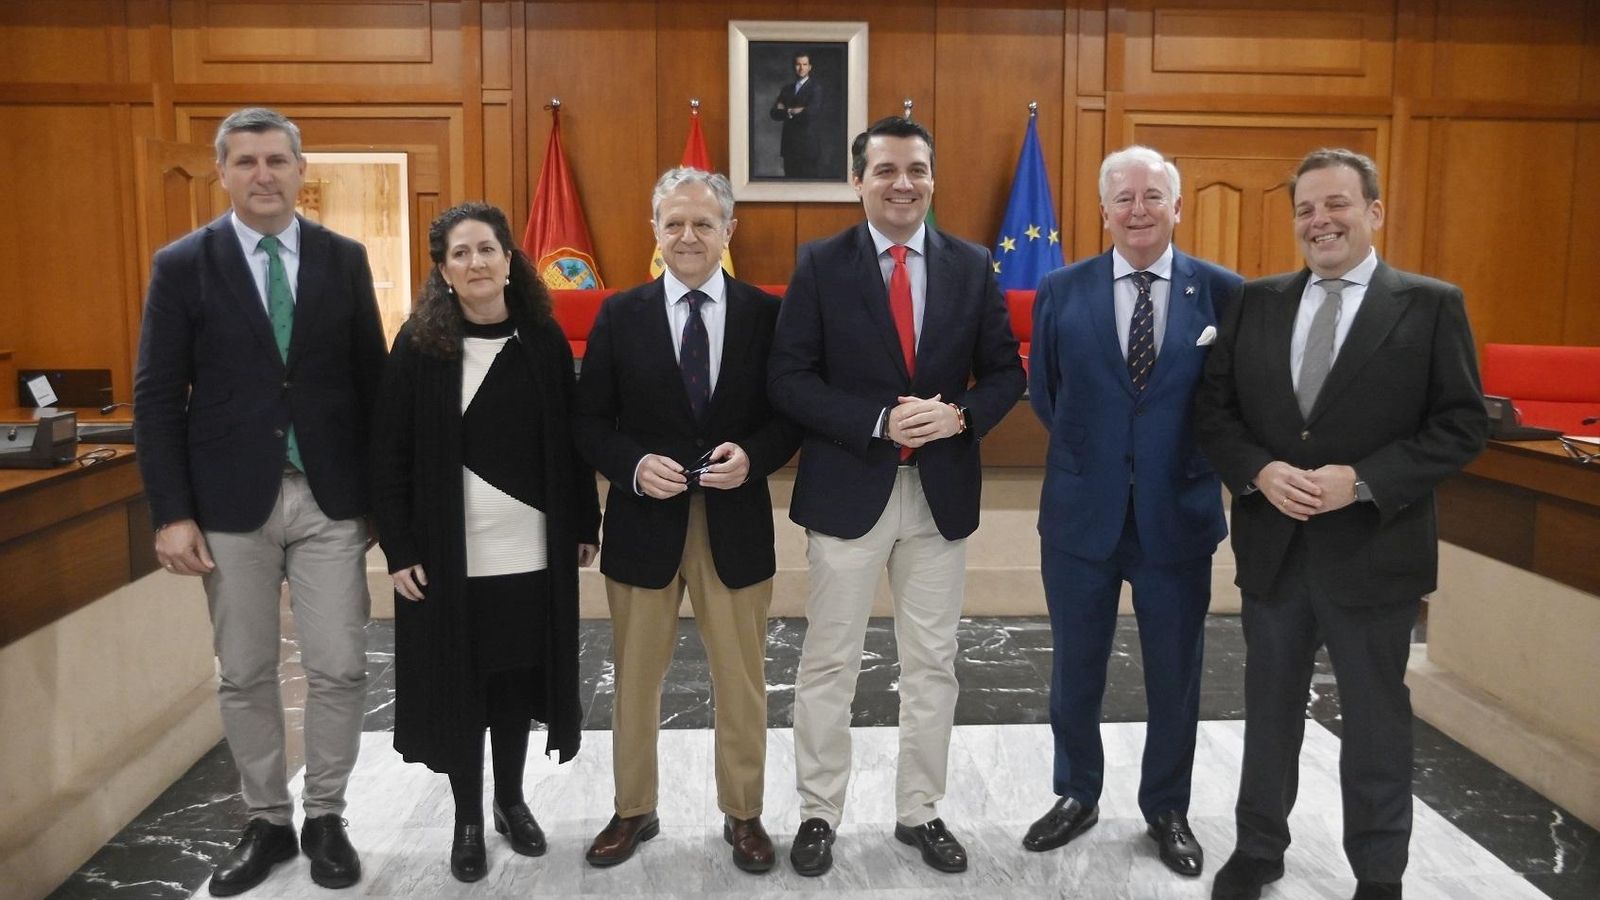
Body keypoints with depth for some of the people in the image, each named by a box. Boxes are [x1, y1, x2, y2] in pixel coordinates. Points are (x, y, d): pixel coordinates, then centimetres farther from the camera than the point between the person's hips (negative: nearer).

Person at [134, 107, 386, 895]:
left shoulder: (344, 259, 4)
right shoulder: (182, 264, 0)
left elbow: (371, 380, 6)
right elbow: (157, 397, -2)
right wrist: (171, 513, -7)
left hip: (329, 497, 1)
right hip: (230, 502, 0)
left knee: (338, 669, 4)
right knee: (243, 676, 10)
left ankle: (324, 818, 23)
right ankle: (267, 821, 27)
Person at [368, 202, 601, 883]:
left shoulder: (544, 339, 1)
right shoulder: (418, 346, -4)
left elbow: (570, 440, 5)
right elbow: (389, 456, -4)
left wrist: (584, 525, 5)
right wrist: (399, 550, -8)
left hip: (533, 549, 2)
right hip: (450, 554, -1)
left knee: (518, 678, 13)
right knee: (459, 684, 9)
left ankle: (512, 800, 33)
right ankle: (468, 818, 27)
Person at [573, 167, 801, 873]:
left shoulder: (766, 313, -1)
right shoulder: (620, 315, 0)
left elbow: (792, 413, 2)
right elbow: (590, 421, 1)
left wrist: (752, 456, -17)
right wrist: (635, 466, -16)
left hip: (737, 523, 0)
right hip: (644, 522, 1)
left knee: (741, 681, 12)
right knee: (635, 679, 15)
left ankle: (742, 815, 32)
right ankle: (633, 811, 35)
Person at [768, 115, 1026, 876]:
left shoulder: (972, 266, 4)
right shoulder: (820, 264, -4)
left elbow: (1005, 371, 6)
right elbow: (789, 379, -9)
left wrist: (962, 414, -15)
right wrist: (878, 422, -20)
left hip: (943, 491, 3)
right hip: (848, 488, -2)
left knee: (932, 664, 13)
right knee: (829, 663, 8)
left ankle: (920, 812, 30)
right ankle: (818, 814, 25)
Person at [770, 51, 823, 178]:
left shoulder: (815, 89, -3)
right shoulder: (786, 88, 14)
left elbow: (810, 113, -17)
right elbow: (774, 113, 5)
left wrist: (788, 111, -3)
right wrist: (793, 111, -10)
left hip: (809, 146, -5)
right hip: (789, 145, 5)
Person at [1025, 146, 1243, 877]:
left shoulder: (1223, 292, -3)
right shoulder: (1062, 290, 0)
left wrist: (1203, 461, -2)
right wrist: (1087, 449, 4)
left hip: (1179, 515, 0)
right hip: (1081, 513, 1)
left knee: (1175, 676, 13)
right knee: (1076, 670, 14)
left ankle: (1167, 810, 34)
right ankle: (1077, 795, 35)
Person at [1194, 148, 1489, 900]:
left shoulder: (1431, 304, -4)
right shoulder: (1256, 301, 5)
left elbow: (1462, 425, -7)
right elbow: (1212, 410, 4)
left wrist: (1363, 481, -20)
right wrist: (1259, 472, -14)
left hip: (1371, 551, -3)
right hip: (1271, 546, 3)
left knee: (1375, 720, 12)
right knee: (1268, 710, 17)